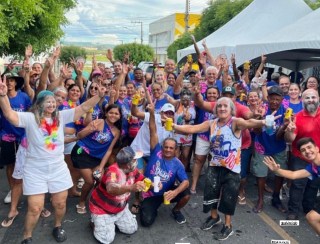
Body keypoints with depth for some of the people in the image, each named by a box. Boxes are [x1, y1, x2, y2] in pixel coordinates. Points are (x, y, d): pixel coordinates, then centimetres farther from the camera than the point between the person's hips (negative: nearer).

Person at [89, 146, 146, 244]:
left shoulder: (132, 170, -12)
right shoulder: (113, 171, -35)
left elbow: (143, 180, 6)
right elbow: (111, 189, -55)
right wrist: (131, 188, -71)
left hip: (120, 208, 7)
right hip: (102, 209, -7)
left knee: (131, 229, 5)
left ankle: (113, 221, 28)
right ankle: (96, 222, 16)